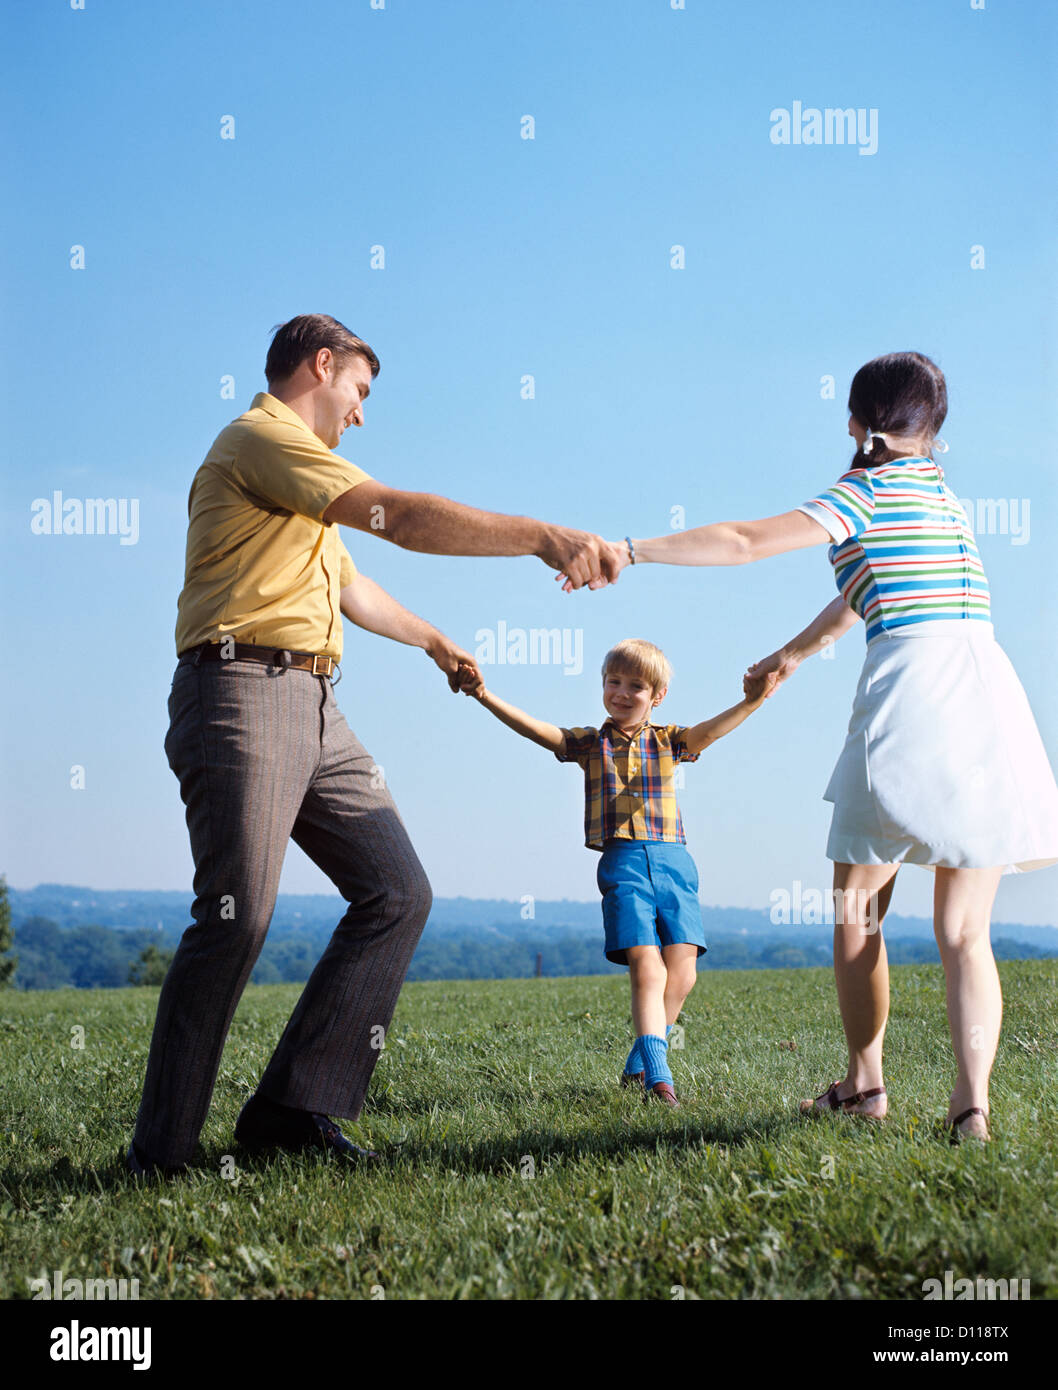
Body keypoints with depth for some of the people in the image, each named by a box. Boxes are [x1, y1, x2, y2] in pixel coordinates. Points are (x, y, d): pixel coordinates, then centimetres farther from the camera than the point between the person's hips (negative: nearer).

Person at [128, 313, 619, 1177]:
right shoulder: (263, 437, -3)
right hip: (245, 692, -10)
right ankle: (159, 1156, -8)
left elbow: (354, 590, 44)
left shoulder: (302, 474, 29)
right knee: (238, 917, -17)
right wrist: (545, 538, -15)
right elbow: (403, 518, -15)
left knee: (398, 893, 2)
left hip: (313, 709, 10)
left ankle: (292, 1106, 1)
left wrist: (433, 640, 57)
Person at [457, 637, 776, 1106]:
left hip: (672, 860, 2)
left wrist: (750, 703, -27)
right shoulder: (590, 744, 11)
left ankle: (638, 1065, 15)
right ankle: (657, 1076, -16)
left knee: (682, 972, -4)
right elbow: (535, 729, -1)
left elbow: (706, 732, -7)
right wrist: (485, 696, -15)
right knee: (646, 967, -15)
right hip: (621, 861, -2)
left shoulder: (666, 740, 12)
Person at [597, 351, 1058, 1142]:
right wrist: (795, 652, 49)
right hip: (992, 698, 6)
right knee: (965, 929, 5)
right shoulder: (945, 498, 23)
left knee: (857, 909, 11)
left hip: (910, 688, -6)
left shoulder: (868, 492, 3)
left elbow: (745, 542, -4)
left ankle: (865, 1083, 20)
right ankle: (973, 1100, -7)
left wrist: (630, 552, 1)